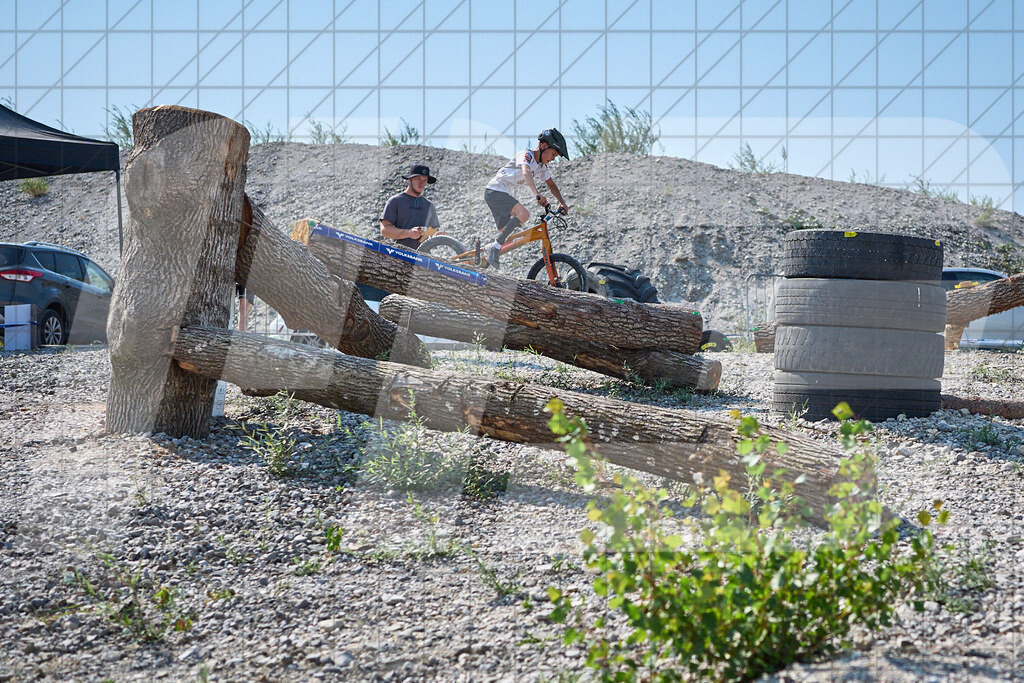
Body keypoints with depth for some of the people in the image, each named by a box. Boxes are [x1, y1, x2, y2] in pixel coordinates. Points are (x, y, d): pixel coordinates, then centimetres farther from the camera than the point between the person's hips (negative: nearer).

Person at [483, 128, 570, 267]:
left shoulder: (541, 166, 12)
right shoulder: (527, 154, -16)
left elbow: (551, 184, 24)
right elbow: (526, 173, -36)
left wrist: (562, 202, 11)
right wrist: (536, 194, -49)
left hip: (506, 195, 10)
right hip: (495, 191, -10)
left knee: (506, 237, 6)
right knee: (523, 214, -29)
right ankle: (494, 247, -27)